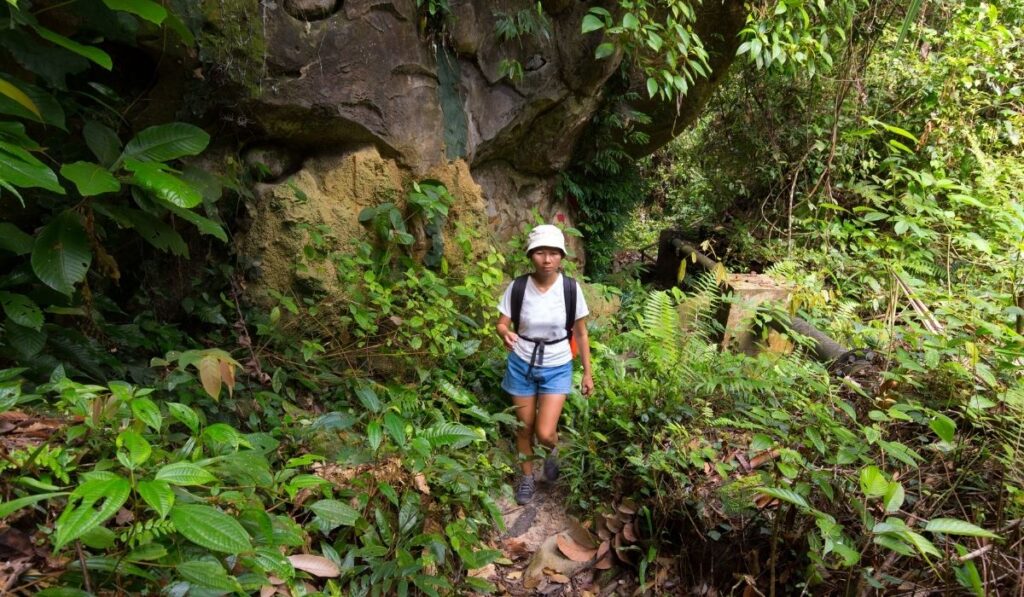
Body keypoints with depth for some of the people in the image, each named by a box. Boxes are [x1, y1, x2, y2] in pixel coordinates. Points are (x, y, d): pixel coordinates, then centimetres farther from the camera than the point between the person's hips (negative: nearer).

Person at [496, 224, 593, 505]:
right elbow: (502, 324, -8)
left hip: (557, 367, -1)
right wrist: (505, 334, -33)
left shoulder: (571, 289, -13)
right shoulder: (517, 287, -14)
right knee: (524, 427, 14)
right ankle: (527, 476, 40)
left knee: (545, 433, -7)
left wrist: (587, 373, 1)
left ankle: (553, 451, 31)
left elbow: (581, 334, -3)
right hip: (522, 364, 1)